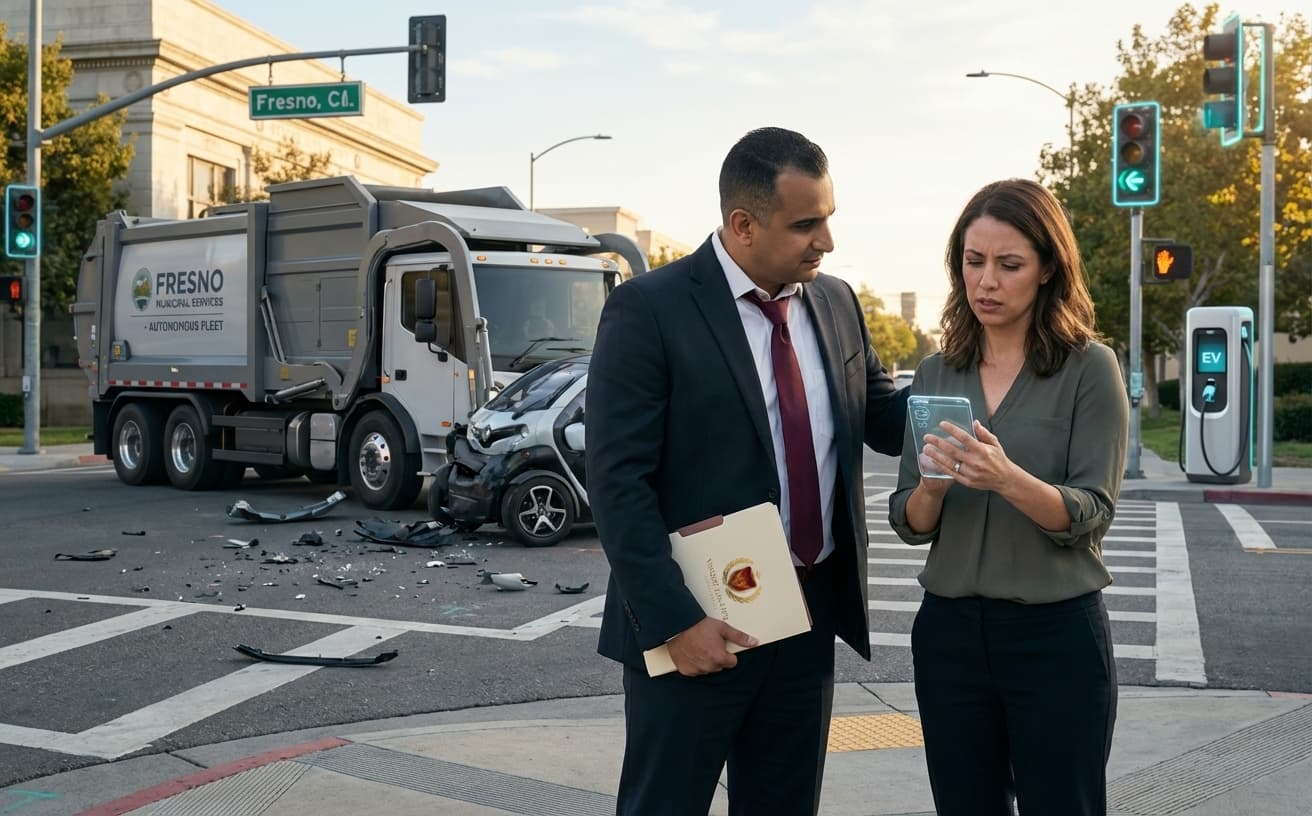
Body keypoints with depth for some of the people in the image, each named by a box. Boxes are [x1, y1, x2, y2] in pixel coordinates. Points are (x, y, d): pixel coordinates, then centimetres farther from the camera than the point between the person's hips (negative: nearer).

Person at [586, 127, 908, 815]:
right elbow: (617, 482, -16)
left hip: (813, 612, 6)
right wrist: (674, 621, -20)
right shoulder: (648, 309, -13)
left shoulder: (836, 303, 7)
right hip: (696, 627, -6)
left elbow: (884, 420, 16)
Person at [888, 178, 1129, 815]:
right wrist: (931, 485, -19)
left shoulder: (1090, 368, -6)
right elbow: (910, 525, 3)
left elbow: (1091, 515, -12)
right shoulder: (934, 376, 4)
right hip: (948, 631, 4)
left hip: (1057, 635, -3)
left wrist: (1006, 478, -30)